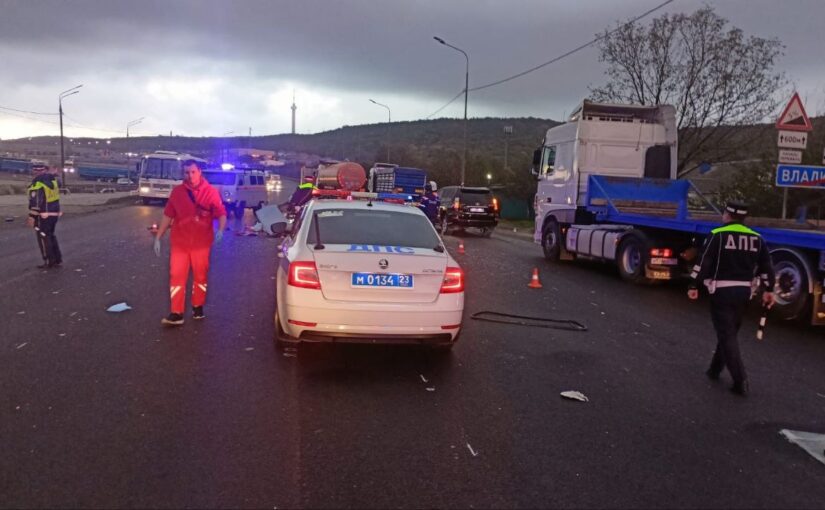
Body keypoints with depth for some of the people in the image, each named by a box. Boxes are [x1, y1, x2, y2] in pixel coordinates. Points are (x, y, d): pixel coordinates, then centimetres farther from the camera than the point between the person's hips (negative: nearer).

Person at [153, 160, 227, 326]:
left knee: (200, 276, 11)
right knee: (177, 276, -1)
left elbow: (221, 213, -7)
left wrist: (220, 230, -26)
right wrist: (158, 237, 5)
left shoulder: (210, 192, -6)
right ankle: (176, 313, 1)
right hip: (179, 242, 2)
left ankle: (198, 307, 28)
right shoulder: (177, 191, 2)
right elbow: (168, 215, 6)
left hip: (201, 243, -1)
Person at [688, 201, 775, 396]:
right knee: (729, 331, 20)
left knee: (726, 335, -3)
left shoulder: (718, 235, -8)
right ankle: (715, 369, 30)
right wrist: (768, 290, 16)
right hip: (744, 291, 6)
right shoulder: (756, 238, 8)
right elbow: (766, 266, 9)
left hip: (721, 291, -6)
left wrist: (694, 286, -6)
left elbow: (703, 262, -12)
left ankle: (740, 381, -9)